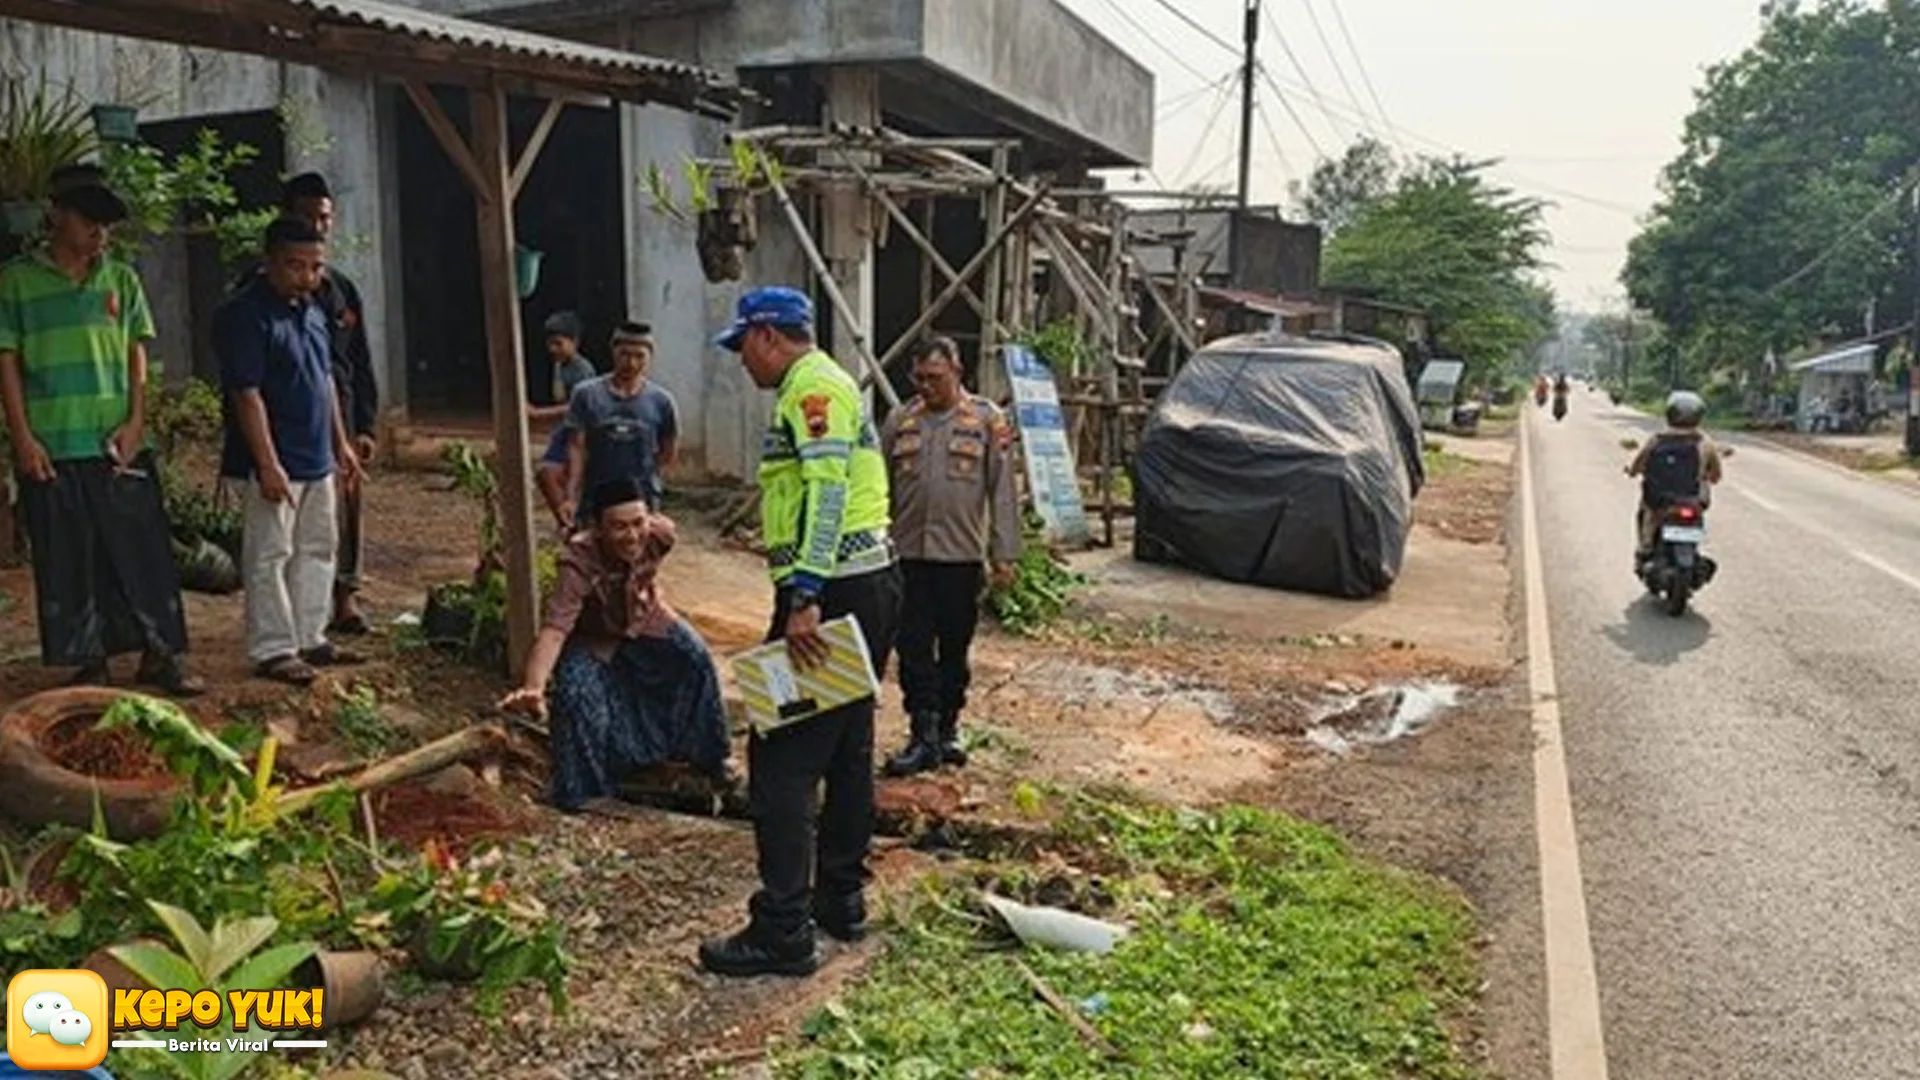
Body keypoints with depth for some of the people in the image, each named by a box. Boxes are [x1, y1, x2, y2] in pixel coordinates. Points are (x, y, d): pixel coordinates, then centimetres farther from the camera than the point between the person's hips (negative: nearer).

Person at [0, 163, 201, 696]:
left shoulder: (122, 279, 9)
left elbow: (137, 353, 9)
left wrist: (135, 421, -2)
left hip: (119, 444, 2)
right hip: (52, 448, -2)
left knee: (145, 548, 3)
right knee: (69, 561, 5)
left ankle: (159, 653, 12)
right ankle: (90, 661, 16)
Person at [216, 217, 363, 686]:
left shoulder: (312, 310, 11)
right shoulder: (245, 315, -15)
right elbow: (246, 395, -19)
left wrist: (341, 443, 17)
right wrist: (268, 464, -22)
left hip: (317, 458, 9)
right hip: (272, 462, -9)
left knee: (317, 549, 15)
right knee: (269, 556, -1)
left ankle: (310, 638, 25)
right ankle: (273, 651, 7)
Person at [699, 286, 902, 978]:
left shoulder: (813, 387, -11)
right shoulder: (827, 384, 22)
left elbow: (827, 493, -23)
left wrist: (805, 600, -29)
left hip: (832, 591, -11)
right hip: (870, 585, 11)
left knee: (783, 760, -7)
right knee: (847, 749, 16)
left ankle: (784, 932, -2)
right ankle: (842, 899, 27)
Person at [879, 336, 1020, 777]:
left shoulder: (987, 420, 1)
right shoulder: (900, 421, 8)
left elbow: (1003, 491, -1)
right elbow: (881, 487, 11)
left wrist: (1004, 554, -6)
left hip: (961, 555, -2)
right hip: (909, 555, 2)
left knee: (955, 650, 9)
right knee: (913, 648, 0)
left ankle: (947, 730, 24)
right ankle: (924, 736, 5)